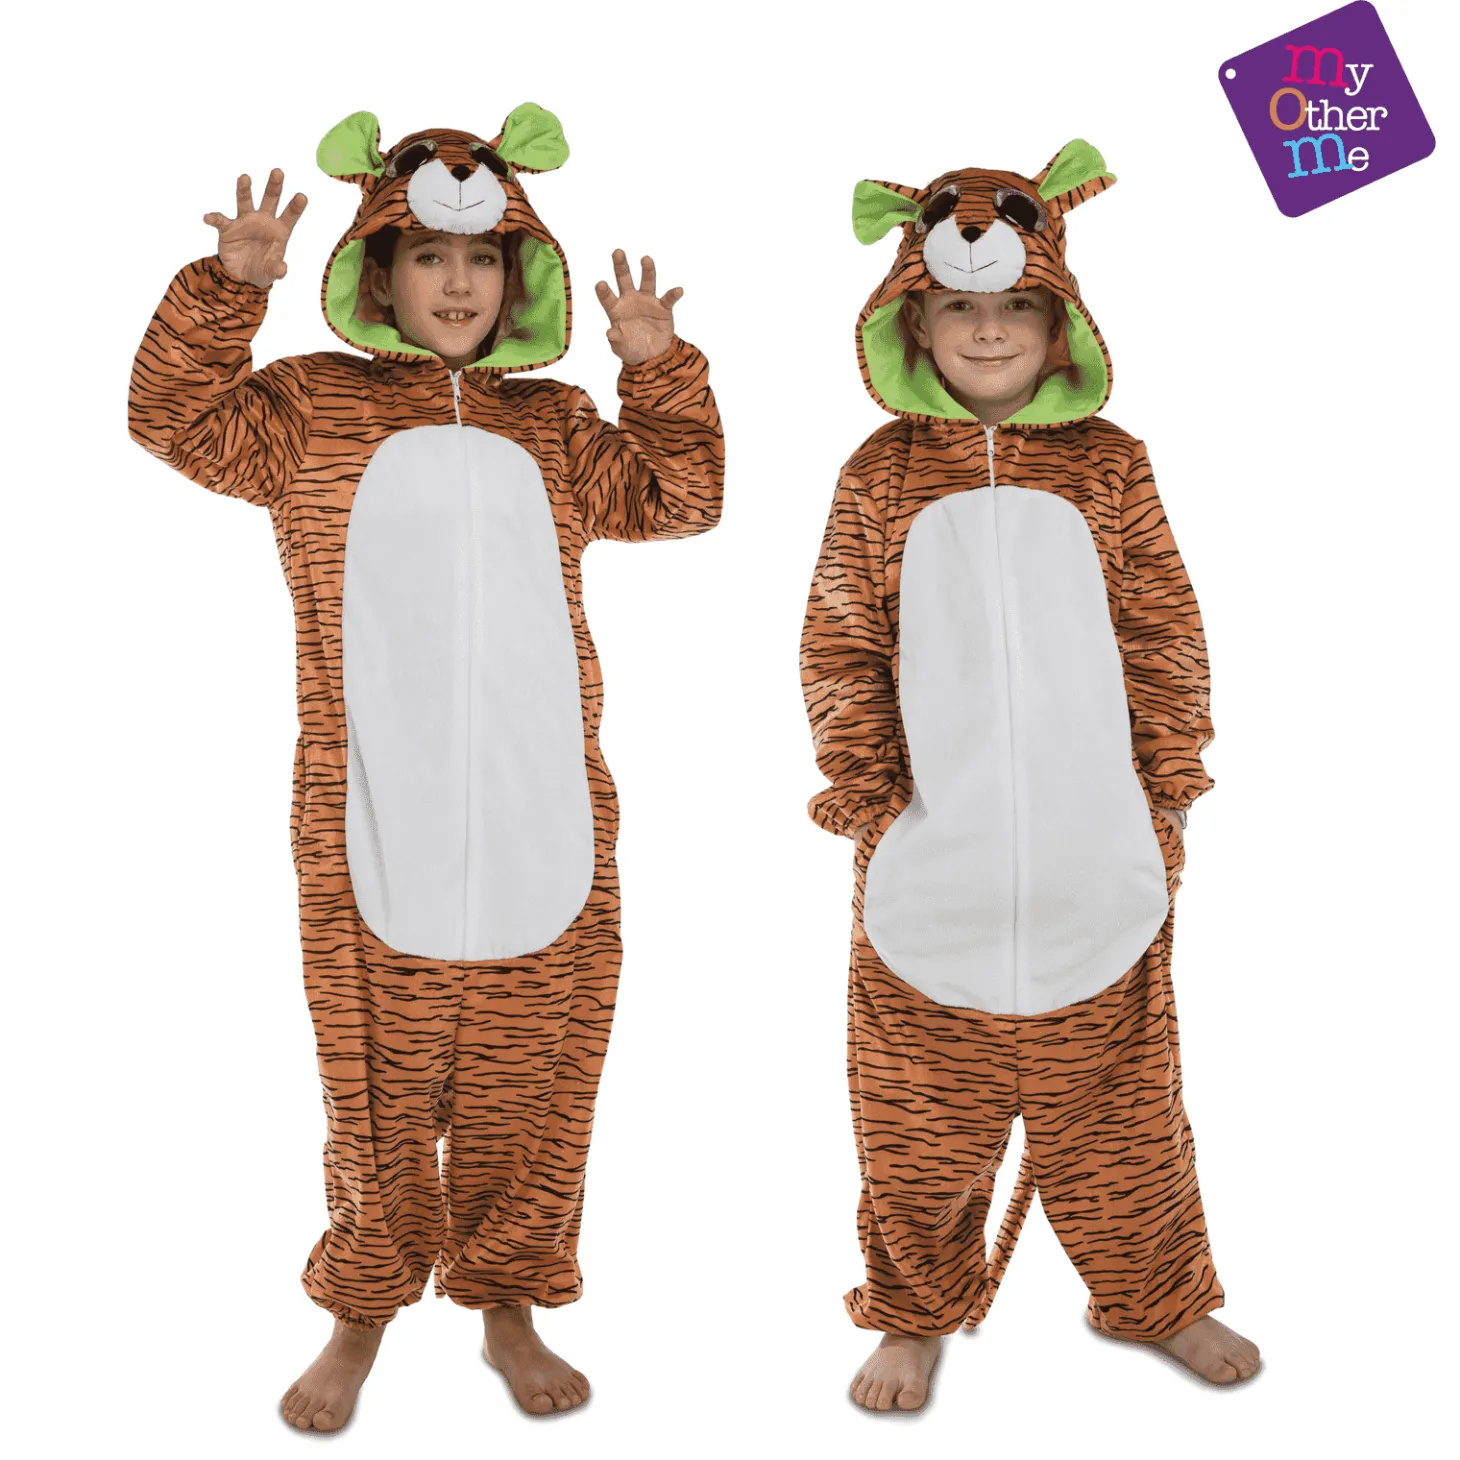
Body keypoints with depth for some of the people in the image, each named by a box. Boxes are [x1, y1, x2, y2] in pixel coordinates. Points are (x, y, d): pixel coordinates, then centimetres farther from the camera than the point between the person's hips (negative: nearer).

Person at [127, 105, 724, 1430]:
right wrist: (229, 288, -13)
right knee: (378, 1086, 9)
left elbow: (681, 497, 10)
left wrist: (657, 365, 0)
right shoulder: (311, 407, 7)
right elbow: (177, 417, -2)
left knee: (529, 1084, 9)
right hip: (370, 825, -2)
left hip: (544, 822, 2)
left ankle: (507, 1303, 29)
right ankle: (361, 1316, 28)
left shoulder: (553, 427, 13)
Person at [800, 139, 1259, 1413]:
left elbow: (1165, 640, 4)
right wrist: (869, 796, -5)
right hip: (932, 863, 0)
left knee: (1114, 1105, 14)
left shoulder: (1107, 467, 3)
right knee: (921, 1116, 11)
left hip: (1094, 860, 1)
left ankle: (1160, 1297, 37)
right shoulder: (881, 476, 1)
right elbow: (839, 649, 1)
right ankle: (920, 1314, 32)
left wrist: (1168, 798, 1)